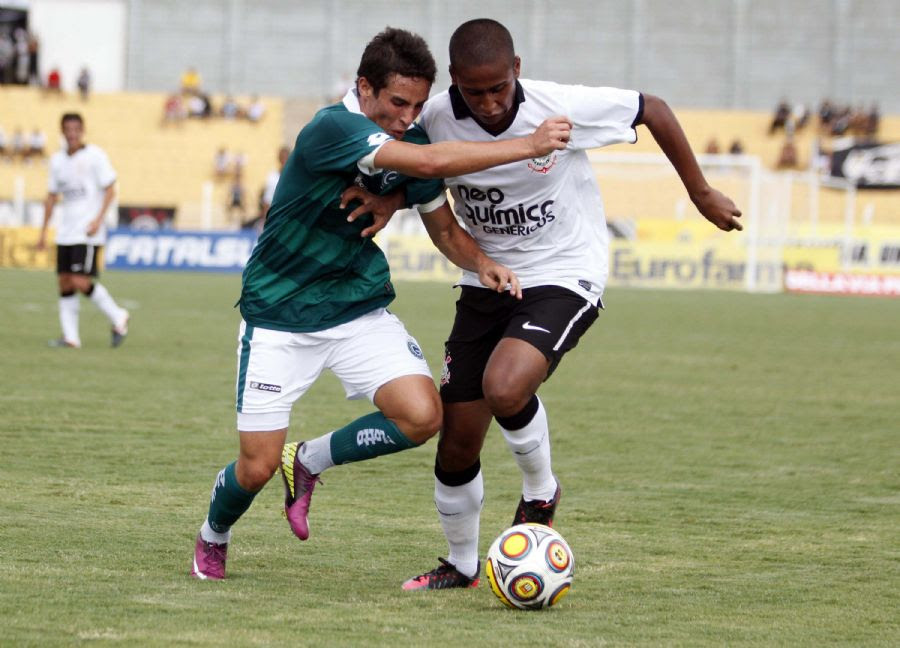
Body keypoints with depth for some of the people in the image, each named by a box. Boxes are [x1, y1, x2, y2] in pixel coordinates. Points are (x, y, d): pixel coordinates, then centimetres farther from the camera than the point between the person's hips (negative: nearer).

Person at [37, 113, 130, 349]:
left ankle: (117, 318, 3)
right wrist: (43, 231, 16)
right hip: (65, 232, 6)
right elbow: (52, 196, 18)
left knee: (80, 282, -14)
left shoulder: (95, 156, -5)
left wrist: (98, 219, -17)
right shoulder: (57, 160, 12)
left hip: (88, 232, -6)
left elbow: (109, 190, -6)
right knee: (65, 283, 2)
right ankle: (70, 336, 6)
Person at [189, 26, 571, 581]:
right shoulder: (333, 129, -26)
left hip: (360, 310, 6)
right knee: (257, 468, -5)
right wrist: (528, 146, -35)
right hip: (279, 314, -6)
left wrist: (481, 262, -13)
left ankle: (308, 462, 9)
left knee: (423, 415, -19)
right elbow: (429, 163, -38)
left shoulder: (409, 137, -2)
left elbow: (445, 227, 9)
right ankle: (213, 536, 32)